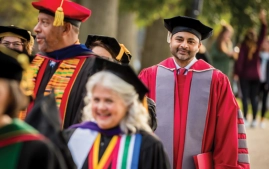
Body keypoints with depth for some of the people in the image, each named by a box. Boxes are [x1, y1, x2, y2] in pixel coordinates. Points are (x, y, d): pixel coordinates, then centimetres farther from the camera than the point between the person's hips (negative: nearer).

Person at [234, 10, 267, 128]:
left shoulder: (244, 46, -7)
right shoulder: (257, 45, 0)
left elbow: (240, 59, -11)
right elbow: (263, 34, 9)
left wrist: (237, 72, -7)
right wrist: (263, 22, 14)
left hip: (245, 75, -3)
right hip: (255, 75, 3)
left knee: (245, 96, -1)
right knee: (254, 97, 7)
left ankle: (245, 119, -8)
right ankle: (254, 120, 4)